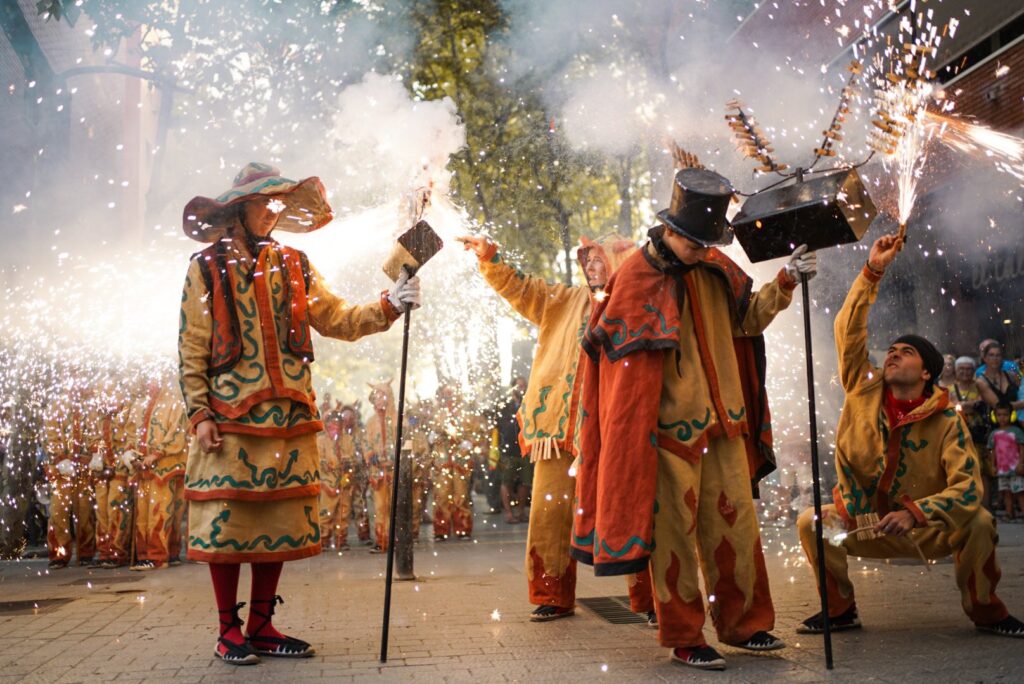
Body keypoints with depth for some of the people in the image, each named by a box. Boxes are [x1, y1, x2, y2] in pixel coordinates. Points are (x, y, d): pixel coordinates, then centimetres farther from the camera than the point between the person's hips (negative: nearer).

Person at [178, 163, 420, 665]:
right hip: (229, 420, -3)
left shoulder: (293, 267, 13)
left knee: (280, 525, 7)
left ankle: (261, 625, 21)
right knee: (226, 523, -1)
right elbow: (191, 350, 0)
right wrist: (199, 414, -8)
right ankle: (229, 630, 14)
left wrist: (388, 306, -9)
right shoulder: (206, 269, 3)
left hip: (290, 420, 4)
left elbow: (337, 319, 6)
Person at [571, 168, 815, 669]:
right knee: (675, 533, 3)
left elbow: (747, 318, 15)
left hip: (724, 424, 6)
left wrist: (784, 283, 1)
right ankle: (683, 640, 17)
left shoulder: (714, 268, 8)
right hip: (669, 430, -6)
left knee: (737, 525, 12)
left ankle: (743, 624, 28)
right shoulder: (636, 277, -11)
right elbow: (619, 356, -9)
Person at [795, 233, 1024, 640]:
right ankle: (839, 610, -1)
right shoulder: (864, 392, -7)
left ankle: (985, 611, 1)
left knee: (978, 522, -25)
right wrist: (873, 271, -17)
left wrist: (915, 513, -35)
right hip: (862, 525, 2)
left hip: (926, 530, -1)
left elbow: (969, 486, -21)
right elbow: (849, 331, -13)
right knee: (811, 523, -22)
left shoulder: (947, 422, -13)